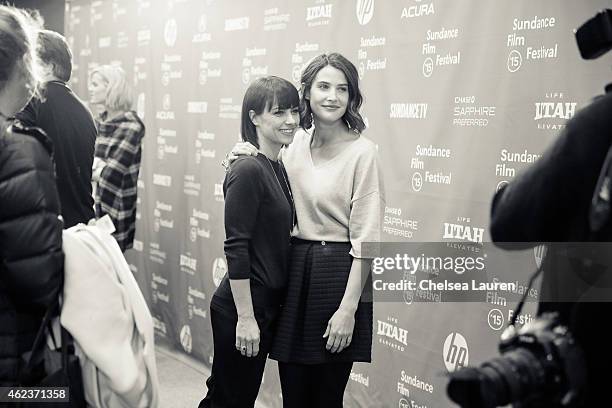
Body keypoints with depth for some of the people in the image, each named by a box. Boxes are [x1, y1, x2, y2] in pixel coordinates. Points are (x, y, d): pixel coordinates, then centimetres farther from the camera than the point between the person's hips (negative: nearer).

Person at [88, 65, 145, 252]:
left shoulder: (131, 126, -13)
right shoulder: (100, 121, 9)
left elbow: (112, 174, -17)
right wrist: (96, 163, -14)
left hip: (114, 212, -6)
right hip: (93, 203, 6)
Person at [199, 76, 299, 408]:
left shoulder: (277, 168, 9)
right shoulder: (248, 170, -18)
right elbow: (235, 249, -20)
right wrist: (245, 317, -19)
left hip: (266, 305, 8)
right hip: (242, 307, -8)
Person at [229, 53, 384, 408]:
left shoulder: (362, 152, -11)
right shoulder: (296, 145, 6)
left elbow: (365, 238, -12)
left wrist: (348, 309, -16)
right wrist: (245, 161, 0)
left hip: (338, 272, -5)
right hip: (294, 268, 5)